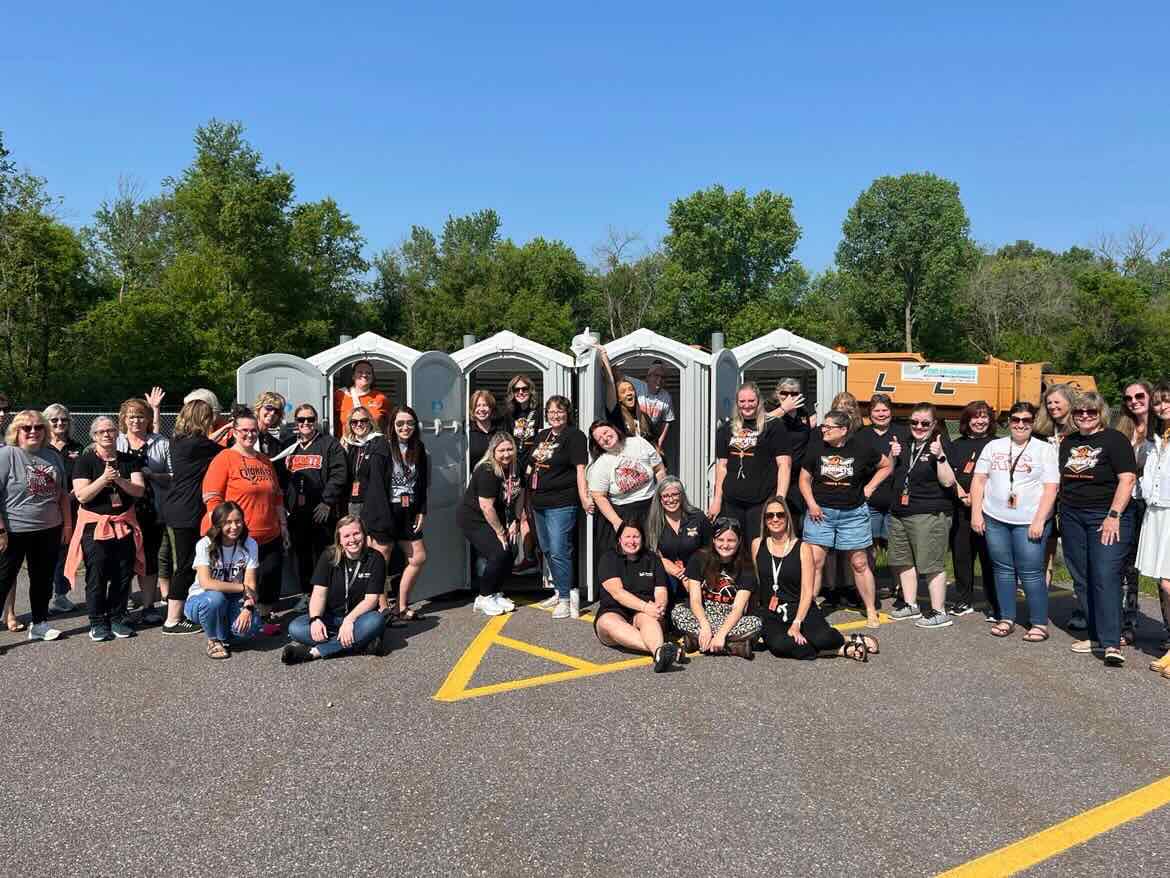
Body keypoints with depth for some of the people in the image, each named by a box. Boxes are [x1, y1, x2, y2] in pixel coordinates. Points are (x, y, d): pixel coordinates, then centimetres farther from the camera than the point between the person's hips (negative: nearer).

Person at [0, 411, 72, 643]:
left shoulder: (53, 456, 7)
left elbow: (63, 493, 15)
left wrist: (67, 524, 11)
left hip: (49, 530, 6)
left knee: (43, 578, 14)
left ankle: (40, 624, 27)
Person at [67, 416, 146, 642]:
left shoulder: (129, 460, 8)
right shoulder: (85, 461, -1)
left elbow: (139, 490, -2)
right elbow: (82, 496, -10)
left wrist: (119, 480, -19)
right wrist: (103, 479, -23)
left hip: (124, 524, 3)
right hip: (94, 525, -3)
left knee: (123, 574, 5)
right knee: (97, 575, -3)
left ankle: (117, 618, 18)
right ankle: (97, 622, 9)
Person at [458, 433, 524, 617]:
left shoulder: (515, 468, -3)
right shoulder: (487, 472, -26)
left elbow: (519, 495, 8)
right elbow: (486, 507, -25)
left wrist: (515, 522, 0)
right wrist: (500, 532, -17)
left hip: (495, 519, 8)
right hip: (473, 520, -8)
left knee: (508, 556, 1)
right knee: (498, 554, -18)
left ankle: (494, 593, 22)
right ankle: (483, 598, -2)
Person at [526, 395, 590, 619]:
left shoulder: (574, 436, -8)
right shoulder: (541, 436, 15)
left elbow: (580, 468, -15)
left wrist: (584, 497, -23)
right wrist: (530, 496, 20)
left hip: (561, 503, -9)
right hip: (539, 502, 9)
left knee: (559, 552, -10)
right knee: (548, 550, 16)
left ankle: (566, 598, -1)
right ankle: (561, 592, 29)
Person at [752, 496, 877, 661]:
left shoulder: (802, 547, 0)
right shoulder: (757, 544, 6)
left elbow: (807, 591, -5)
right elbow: (756, 583, 11)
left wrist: (796, 624, -16)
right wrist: (760, 614, 2)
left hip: (801, 610, -1)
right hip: (771, 615, 1)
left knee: (821, 638, -33)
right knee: (778, 645, -32)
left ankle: (848, 639, 3)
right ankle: (843, 650, -18)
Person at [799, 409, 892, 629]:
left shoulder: (861, 448, -2)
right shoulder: (816, 447, -1)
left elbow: (887, 465, 13)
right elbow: (805, 478, 6)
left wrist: (870, 487, 3)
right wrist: (811, 504, -6)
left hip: (853, 513, 0)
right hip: (820, 512, 1)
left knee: (860, 563, 7)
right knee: (814, 562, -6)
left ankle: (871, 612, 20)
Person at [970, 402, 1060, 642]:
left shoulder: (1045, 449, 1)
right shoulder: (993, 446, 11)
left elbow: (1051, 488, -5)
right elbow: (978, 480, 10)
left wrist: (1039, 521, -13)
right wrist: (976, 512, 2)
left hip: (1029, 522, -3)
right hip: (995, 520, 4)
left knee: (1031, 574, -4)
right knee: (1003, 570, 9)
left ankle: (1039, 623, 7)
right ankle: (1006, 619, 19)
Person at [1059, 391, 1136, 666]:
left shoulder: (1114, 440, -4)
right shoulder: (1068, 442, 14)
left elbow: (1127, 479, -12)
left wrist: (1114, 516, -18)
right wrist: (1060, 513, 14)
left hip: (1106, 517, -6)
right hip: (1072, 518, 6)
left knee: (1106, 577, -13)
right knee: (1082, 580, 8)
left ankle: (1112, 644, -13)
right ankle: (1096, 635, 18)